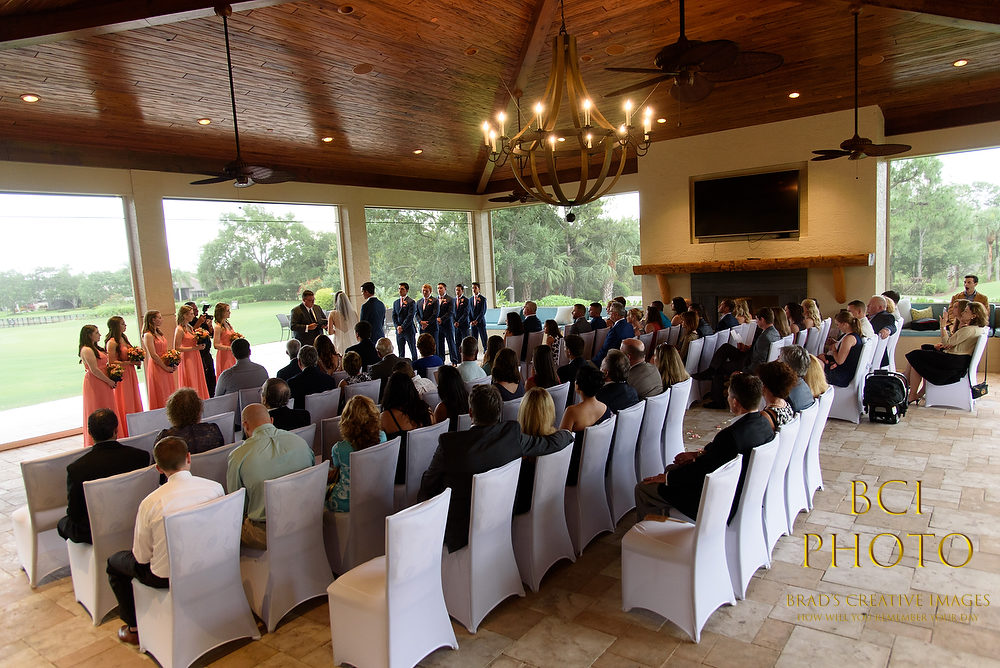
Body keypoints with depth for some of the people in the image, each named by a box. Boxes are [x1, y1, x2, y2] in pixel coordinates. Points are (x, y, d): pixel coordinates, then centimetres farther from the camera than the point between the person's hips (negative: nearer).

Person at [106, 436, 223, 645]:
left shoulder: (150, 503, -21)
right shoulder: (216, 488, -14)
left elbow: (142, 557, -9)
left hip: (166, 576, -3)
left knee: (114, 561, 23)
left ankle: (135, 628, 30)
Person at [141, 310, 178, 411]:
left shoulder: (159, 333, 12)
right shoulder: (148, 335, -13)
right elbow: (153, 355, -18)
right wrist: (165, 367, -14)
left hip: (167, 368, 8)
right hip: (157, 367, -8)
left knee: (170, 395, 11)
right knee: (160, 396, -1)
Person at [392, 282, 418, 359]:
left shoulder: (411, 302, -5)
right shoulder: (395, 303, 14)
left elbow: (410, 316, -12)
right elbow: (394, 316, 10)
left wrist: (402, 327, -14)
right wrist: (397, 326, -5)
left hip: (409, 330, -5)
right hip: (399, 330, 5)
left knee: (413, 350, 1)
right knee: (401, 352, 7)